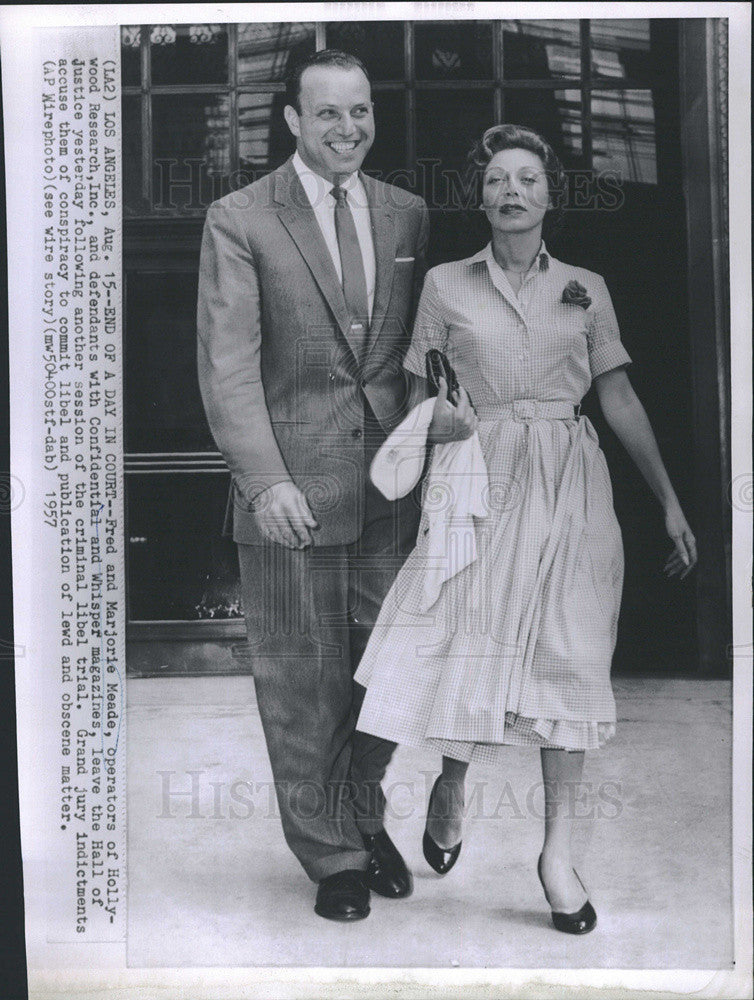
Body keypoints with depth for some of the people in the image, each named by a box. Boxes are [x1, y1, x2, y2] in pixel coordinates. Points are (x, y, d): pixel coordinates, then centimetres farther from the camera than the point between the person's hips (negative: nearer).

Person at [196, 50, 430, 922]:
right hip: (292, 488, -3)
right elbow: (227, 364, -8)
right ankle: (331, 854, 25)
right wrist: (265, 481, -17)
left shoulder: (408, 215, 10)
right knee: (302, 682, 6)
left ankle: (364, 816, 35)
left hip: (393, 486, 4)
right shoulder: (238, 220, -3)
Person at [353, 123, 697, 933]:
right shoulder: (446, 284, 7)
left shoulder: (585, 289, 9)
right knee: (468, 644, -3)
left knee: (568, 651, -2)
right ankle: (450, 784, 29)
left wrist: (670, 503, 5)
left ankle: (557, 849, 9)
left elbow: (621, 400, 8)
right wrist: (435, 417, -13)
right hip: (482, 478, -1)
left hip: (570, 482, 1)